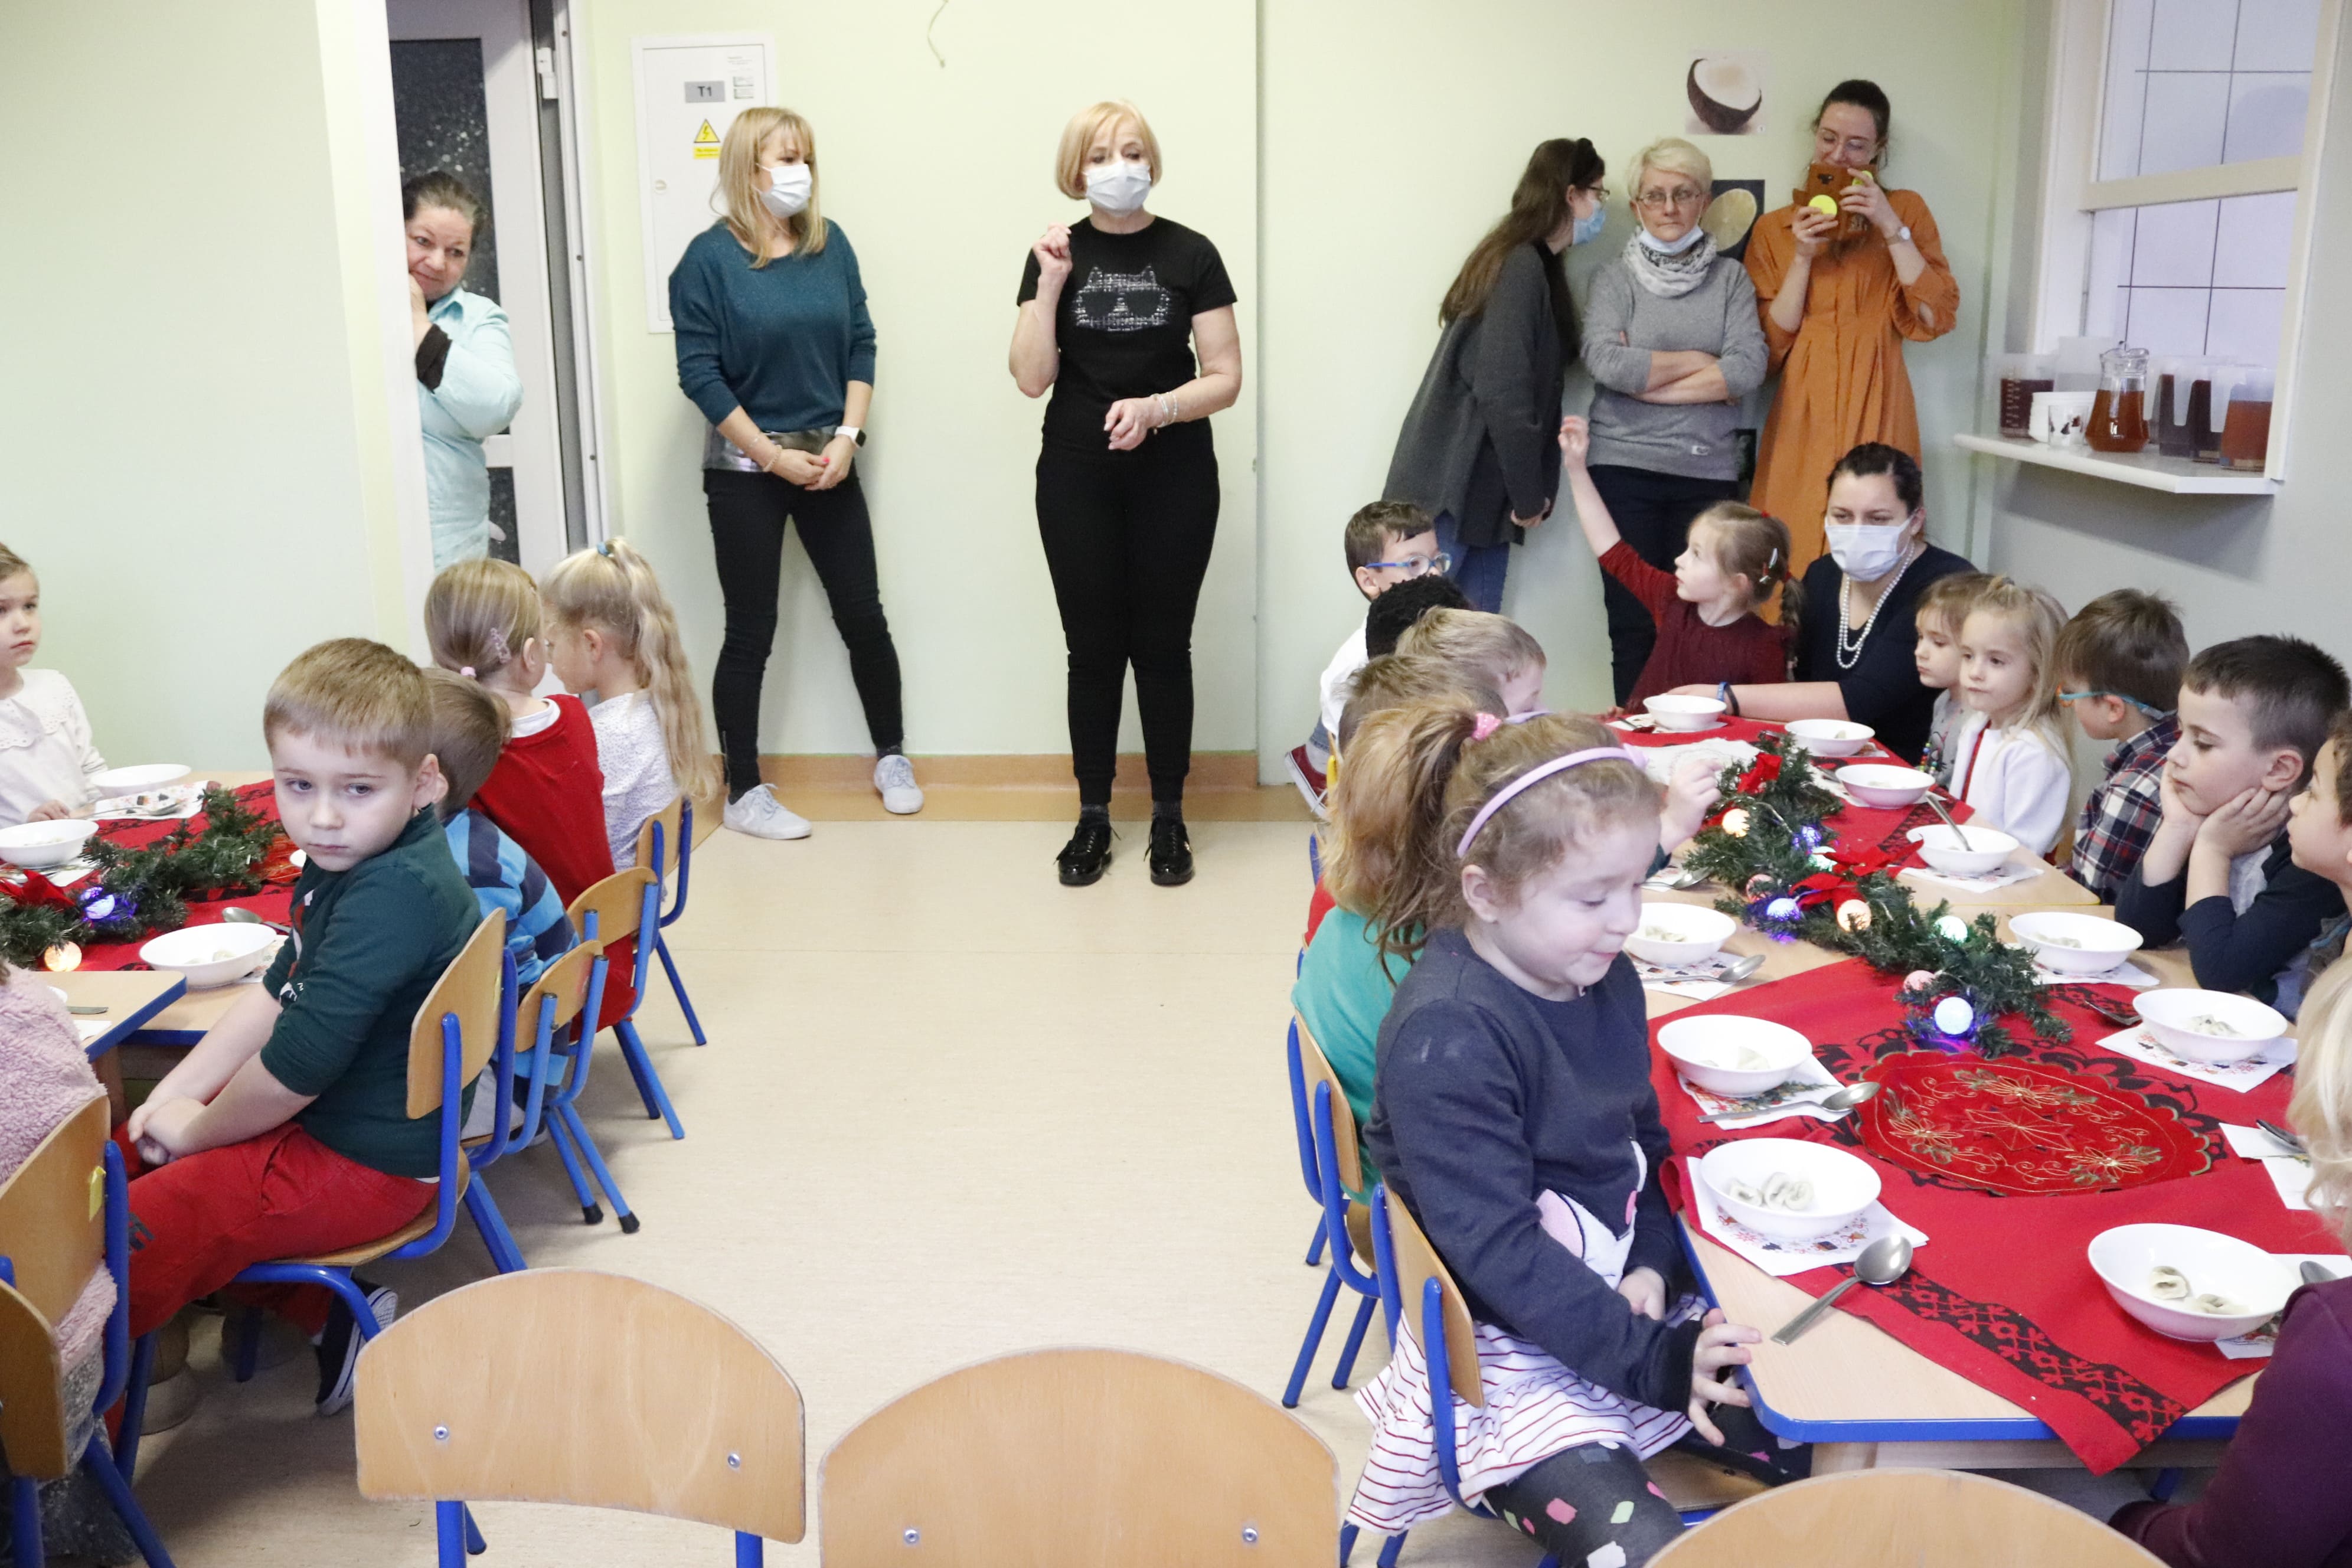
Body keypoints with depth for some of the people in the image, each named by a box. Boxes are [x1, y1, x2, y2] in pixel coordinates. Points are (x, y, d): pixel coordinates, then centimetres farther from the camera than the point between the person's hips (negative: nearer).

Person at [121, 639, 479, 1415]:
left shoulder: (394, 894, -29)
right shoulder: (351, 862, 4)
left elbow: (298, 1064, -28)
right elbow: (275, 995, 14)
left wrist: (197, 1131, -10)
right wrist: (175, 1095, 2)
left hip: (367, 1165, -11)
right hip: (327, 1116, 11)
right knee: (126, 1155, 24)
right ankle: (331, 1314, 16)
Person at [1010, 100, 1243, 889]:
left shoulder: (1190, 255, -1)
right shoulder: (1057, 254, 3)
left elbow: (1225, 378, -3)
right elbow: (1031, 378, -4)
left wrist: (1156, 407, -19)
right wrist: (1051, 283, -12)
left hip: (1174, 478, -1)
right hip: (1077, 479, 1)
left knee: (1163, 645, 5)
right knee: (1093, 648, 6)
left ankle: (1169, 817, 17)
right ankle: (1093, 818, 17)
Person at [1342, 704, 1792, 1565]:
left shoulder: (1602, 976, 0)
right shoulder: (1446, 1039, -25)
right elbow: (1496, 1247, -26)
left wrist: (1652, 1263, -6)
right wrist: (1650, 1358, -27)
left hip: (1621, 1299, 8)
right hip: (1507, 1345, -7)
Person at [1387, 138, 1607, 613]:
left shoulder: (1538, 268, 18)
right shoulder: (1520, 268, -12)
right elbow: (1502, 392, -18)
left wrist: (1530, 491, 5)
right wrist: (1529, 494, -10)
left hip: (1483, 489, 9)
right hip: (1447, 486, -9)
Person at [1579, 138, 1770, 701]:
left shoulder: (1730, 279, 11)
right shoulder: (1615, 278, 7)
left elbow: (1748, 369, -4)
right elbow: (1605, 361, -12)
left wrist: (1648, 379, -8)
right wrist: (1698, 361, -5)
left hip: (1708, 470, 1)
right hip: (1625, 466, -1)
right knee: (1634, 623, -2)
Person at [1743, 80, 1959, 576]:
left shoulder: (1905, 210, 9)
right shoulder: (1774, 228, 10)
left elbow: (1937, 319, -2)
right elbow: (1771, 345, 4)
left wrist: (1893, 230, -8)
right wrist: (1802, 257, -6)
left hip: (1876, 415, -1)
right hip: (1801, 421, 1)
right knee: (1797, 559, -3)